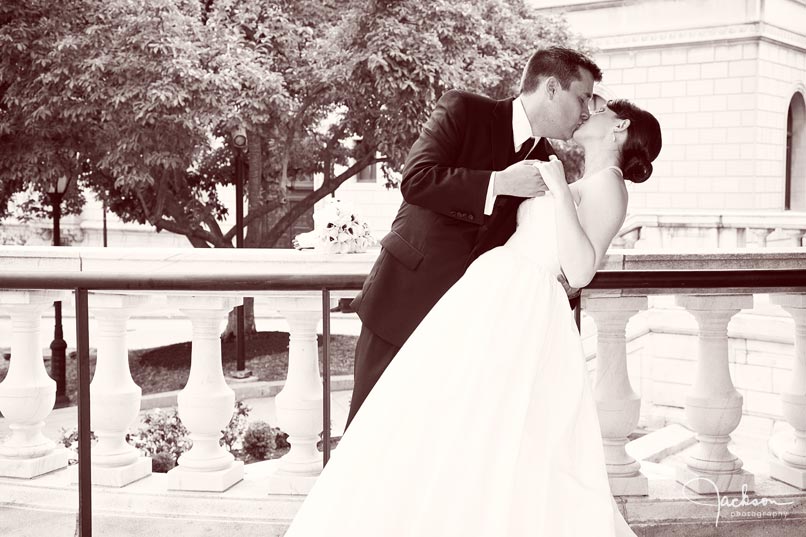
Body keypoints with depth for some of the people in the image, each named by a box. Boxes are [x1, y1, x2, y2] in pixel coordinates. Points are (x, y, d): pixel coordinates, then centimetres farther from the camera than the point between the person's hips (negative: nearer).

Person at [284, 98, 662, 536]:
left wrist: (560, 191, -17)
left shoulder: (608, 183, -3)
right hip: (492, 301, 9)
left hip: (516, 310, -9)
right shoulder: (584, 184, 23)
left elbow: (580, 272, -16)